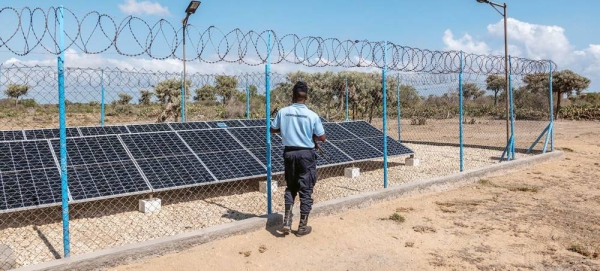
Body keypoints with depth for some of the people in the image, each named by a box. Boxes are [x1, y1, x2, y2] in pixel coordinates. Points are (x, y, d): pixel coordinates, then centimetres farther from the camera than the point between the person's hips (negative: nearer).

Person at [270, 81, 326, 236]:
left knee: (290, 187, 19)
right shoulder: (312, 115, -12)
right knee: (305, 190, 7)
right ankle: (302, 226, 14)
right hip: (306, 154, -3)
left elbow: (272, 129, 9)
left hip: (289, 153, 3)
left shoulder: (283, 112, -5)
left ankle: (287, 221, 10)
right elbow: (322, 138, -6)